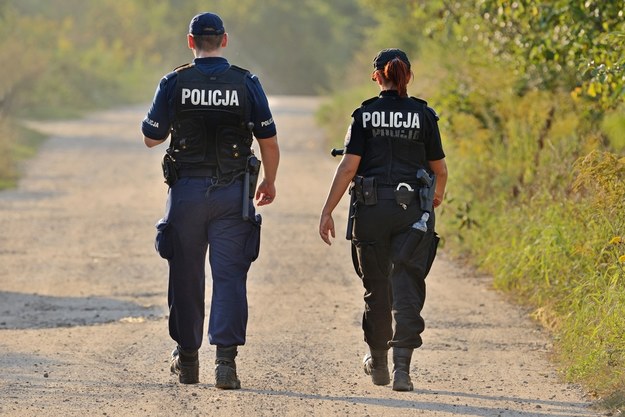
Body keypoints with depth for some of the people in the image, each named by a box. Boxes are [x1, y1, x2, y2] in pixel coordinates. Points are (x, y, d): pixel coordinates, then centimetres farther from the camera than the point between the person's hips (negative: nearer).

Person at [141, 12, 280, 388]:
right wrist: (270, 182, 18)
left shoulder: (174, 83, -3)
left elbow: (151, 137, 4)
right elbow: (269, 141, 2)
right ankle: (226, 359, -14)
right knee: (229, 275, -2)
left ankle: (187, 360, 20)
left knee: (186, 275, 11)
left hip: (186, 189, 0)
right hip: (232, 193, 0)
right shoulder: (247, 84, -1)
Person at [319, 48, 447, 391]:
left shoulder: (364, 115, 0)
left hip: (371, 209, 1)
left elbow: (348, 167, -7)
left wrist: (327, 211, -3)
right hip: (412, 210, -1)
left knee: (376, 287, 14)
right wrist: (437, 195, 30)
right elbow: (440, 169, 8)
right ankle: (401, 367, -16)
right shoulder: (424, 115, 2)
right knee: (406, 289, -2)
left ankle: (378, 363, 29)